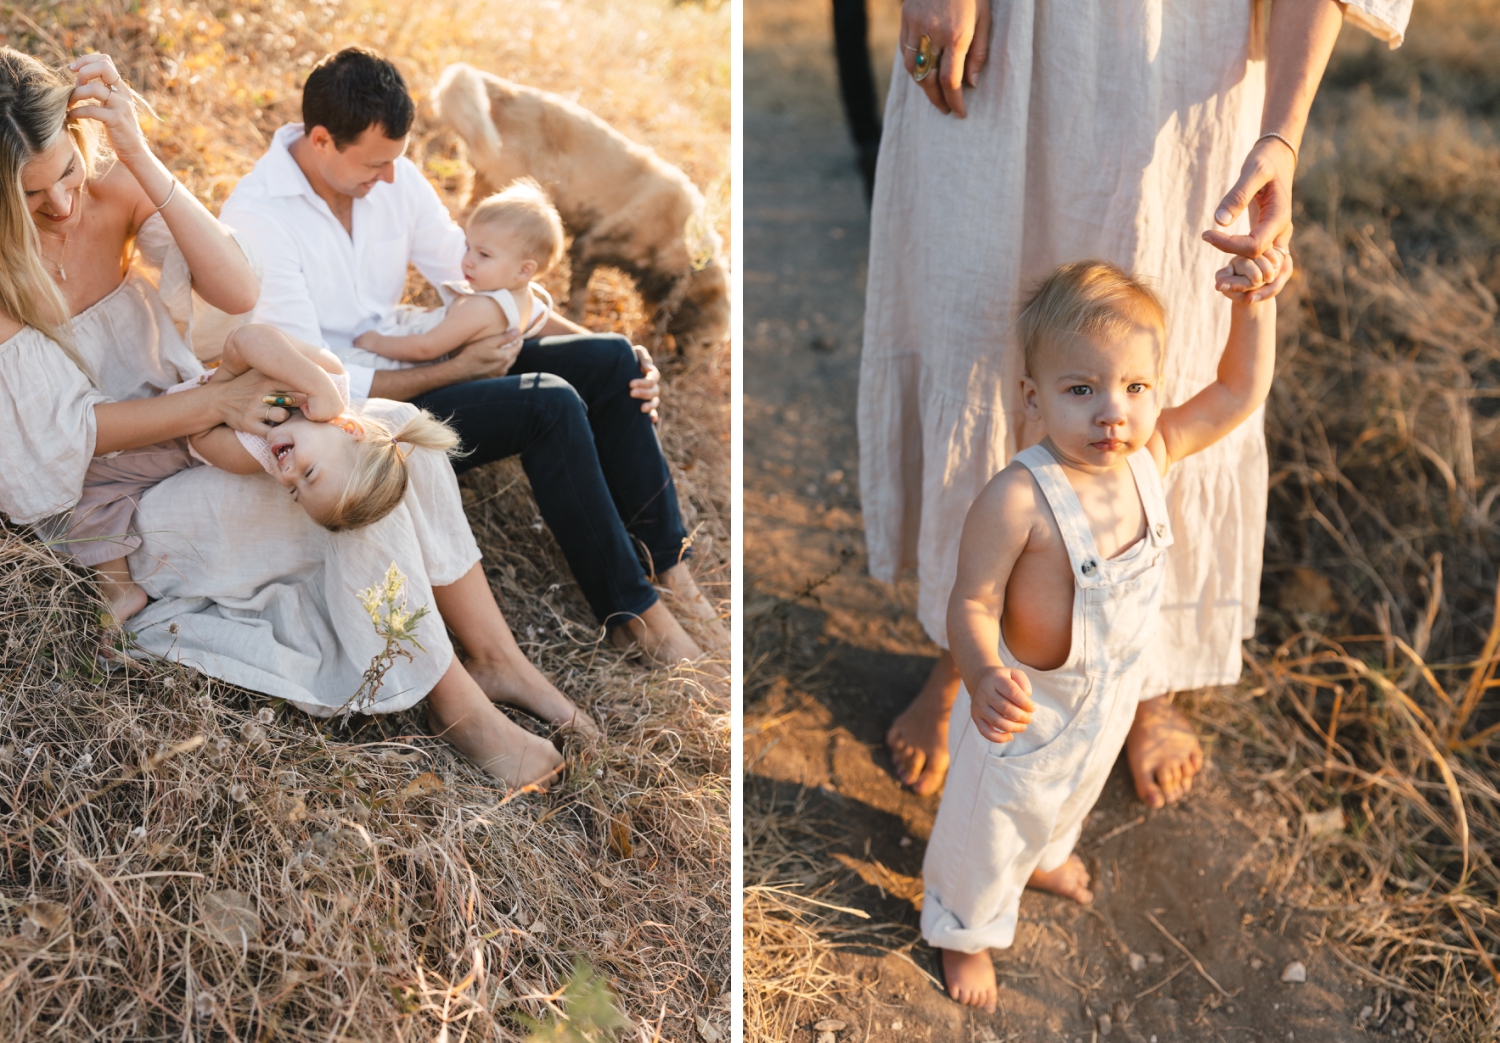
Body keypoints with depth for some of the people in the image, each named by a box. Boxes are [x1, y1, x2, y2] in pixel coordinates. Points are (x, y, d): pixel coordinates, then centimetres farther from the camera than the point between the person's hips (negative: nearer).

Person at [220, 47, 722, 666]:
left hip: (409, 370, 8)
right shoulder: (254, 219, -19)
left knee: (610, 361, -10)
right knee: (549, 404, -27)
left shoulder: (392, 177, 1)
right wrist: (455, 371, -19)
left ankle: (666, 563, -3)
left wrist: (591, 343, -2)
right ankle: (632, 610, -17)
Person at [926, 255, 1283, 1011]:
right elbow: (974, 603, -31)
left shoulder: (1151, 452, -19)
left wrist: (1255, 304, -19)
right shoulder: (1017, 500, -37)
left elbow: (1240, 392, -6)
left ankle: (1044, 857, 71)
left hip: (1113, 692, 6)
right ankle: (963, 930, 51)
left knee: (1074, 792, 36)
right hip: (1028, 699, -6)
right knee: (993, 820, 21)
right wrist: (982, 678, -50)